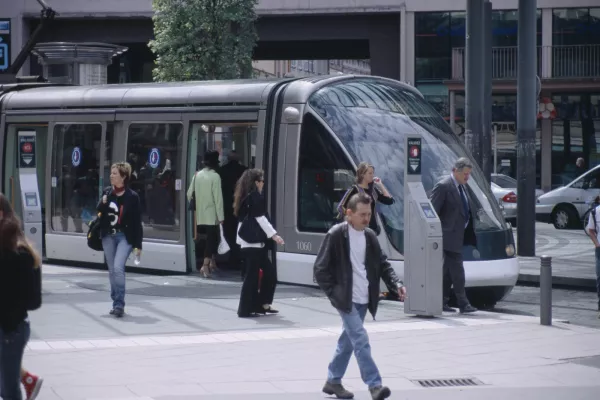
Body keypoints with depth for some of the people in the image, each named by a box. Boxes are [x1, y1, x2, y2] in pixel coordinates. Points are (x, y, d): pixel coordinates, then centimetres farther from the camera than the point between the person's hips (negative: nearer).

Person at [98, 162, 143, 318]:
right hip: (108, 236, 5)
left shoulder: (132, 197, -7)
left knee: (118, 268, -18)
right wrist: (103, 203, -10)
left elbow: (137, 222, -5)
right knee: (112, 270, 9)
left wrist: (138, 245, -7)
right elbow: (99, 213, 13)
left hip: (124, 236, -5)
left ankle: (119, 304, -16)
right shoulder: (107, 192, 6)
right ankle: (116, 303, 19)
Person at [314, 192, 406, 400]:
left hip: (363, 299, 7)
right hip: (345, 299, -7)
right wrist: (333, 294, -13)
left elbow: (382, 264, 12)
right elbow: (320, 269, -9)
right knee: (361, 340, -14)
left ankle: (333, 381, 26)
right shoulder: (336, 235, -11)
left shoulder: (370, 236, 6)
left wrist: (396, 284, -4)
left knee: (348, 340, 14)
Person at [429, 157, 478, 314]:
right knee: (457, 270, -9)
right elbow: (433, 211, -15)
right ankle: (463, 303, -8)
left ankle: (443, 302, 16)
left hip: (457, 236, 9)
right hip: (449, 236, -9)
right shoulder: (443, 186, -13)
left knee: (449, 271, 11)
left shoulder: (461, 187, 15)